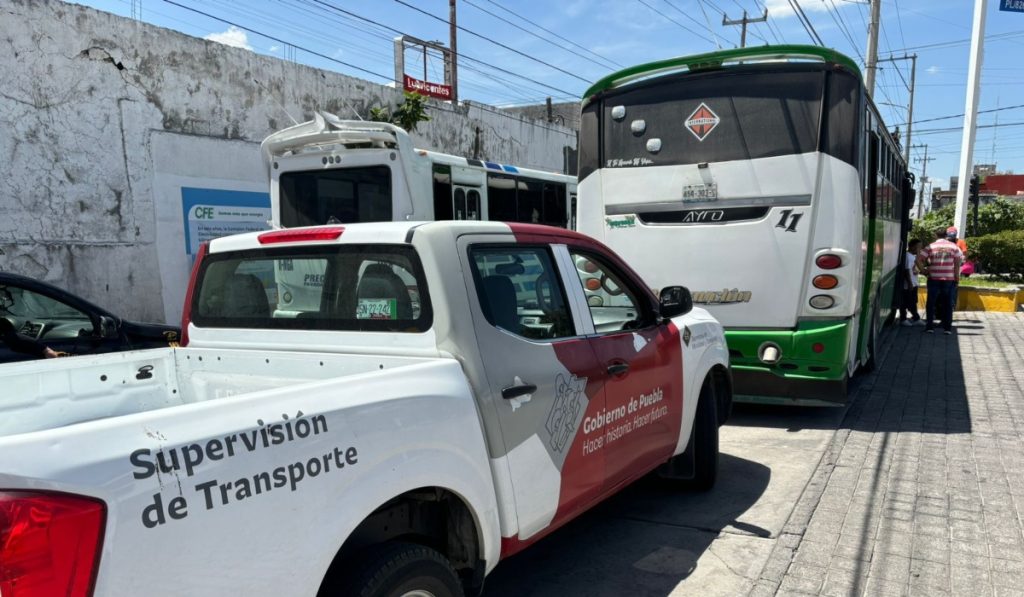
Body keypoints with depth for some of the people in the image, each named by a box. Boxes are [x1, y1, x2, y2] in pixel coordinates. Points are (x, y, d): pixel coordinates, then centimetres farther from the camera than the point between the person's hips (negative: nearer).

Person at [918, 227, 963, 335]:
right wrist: (957, 277, 2)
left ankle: (930, 326, 7)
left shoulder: (931, 247, -2)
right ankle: (948, 327, 12)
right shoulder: (954, 247, 2)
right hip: (949, 279, 1)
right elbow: (958, 263, -3)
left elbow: (919, 259, -11)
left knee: (931, 303, 8)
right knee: (948, 304, 9)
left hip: (934, 278, -1)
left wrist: (923, 270, -2)